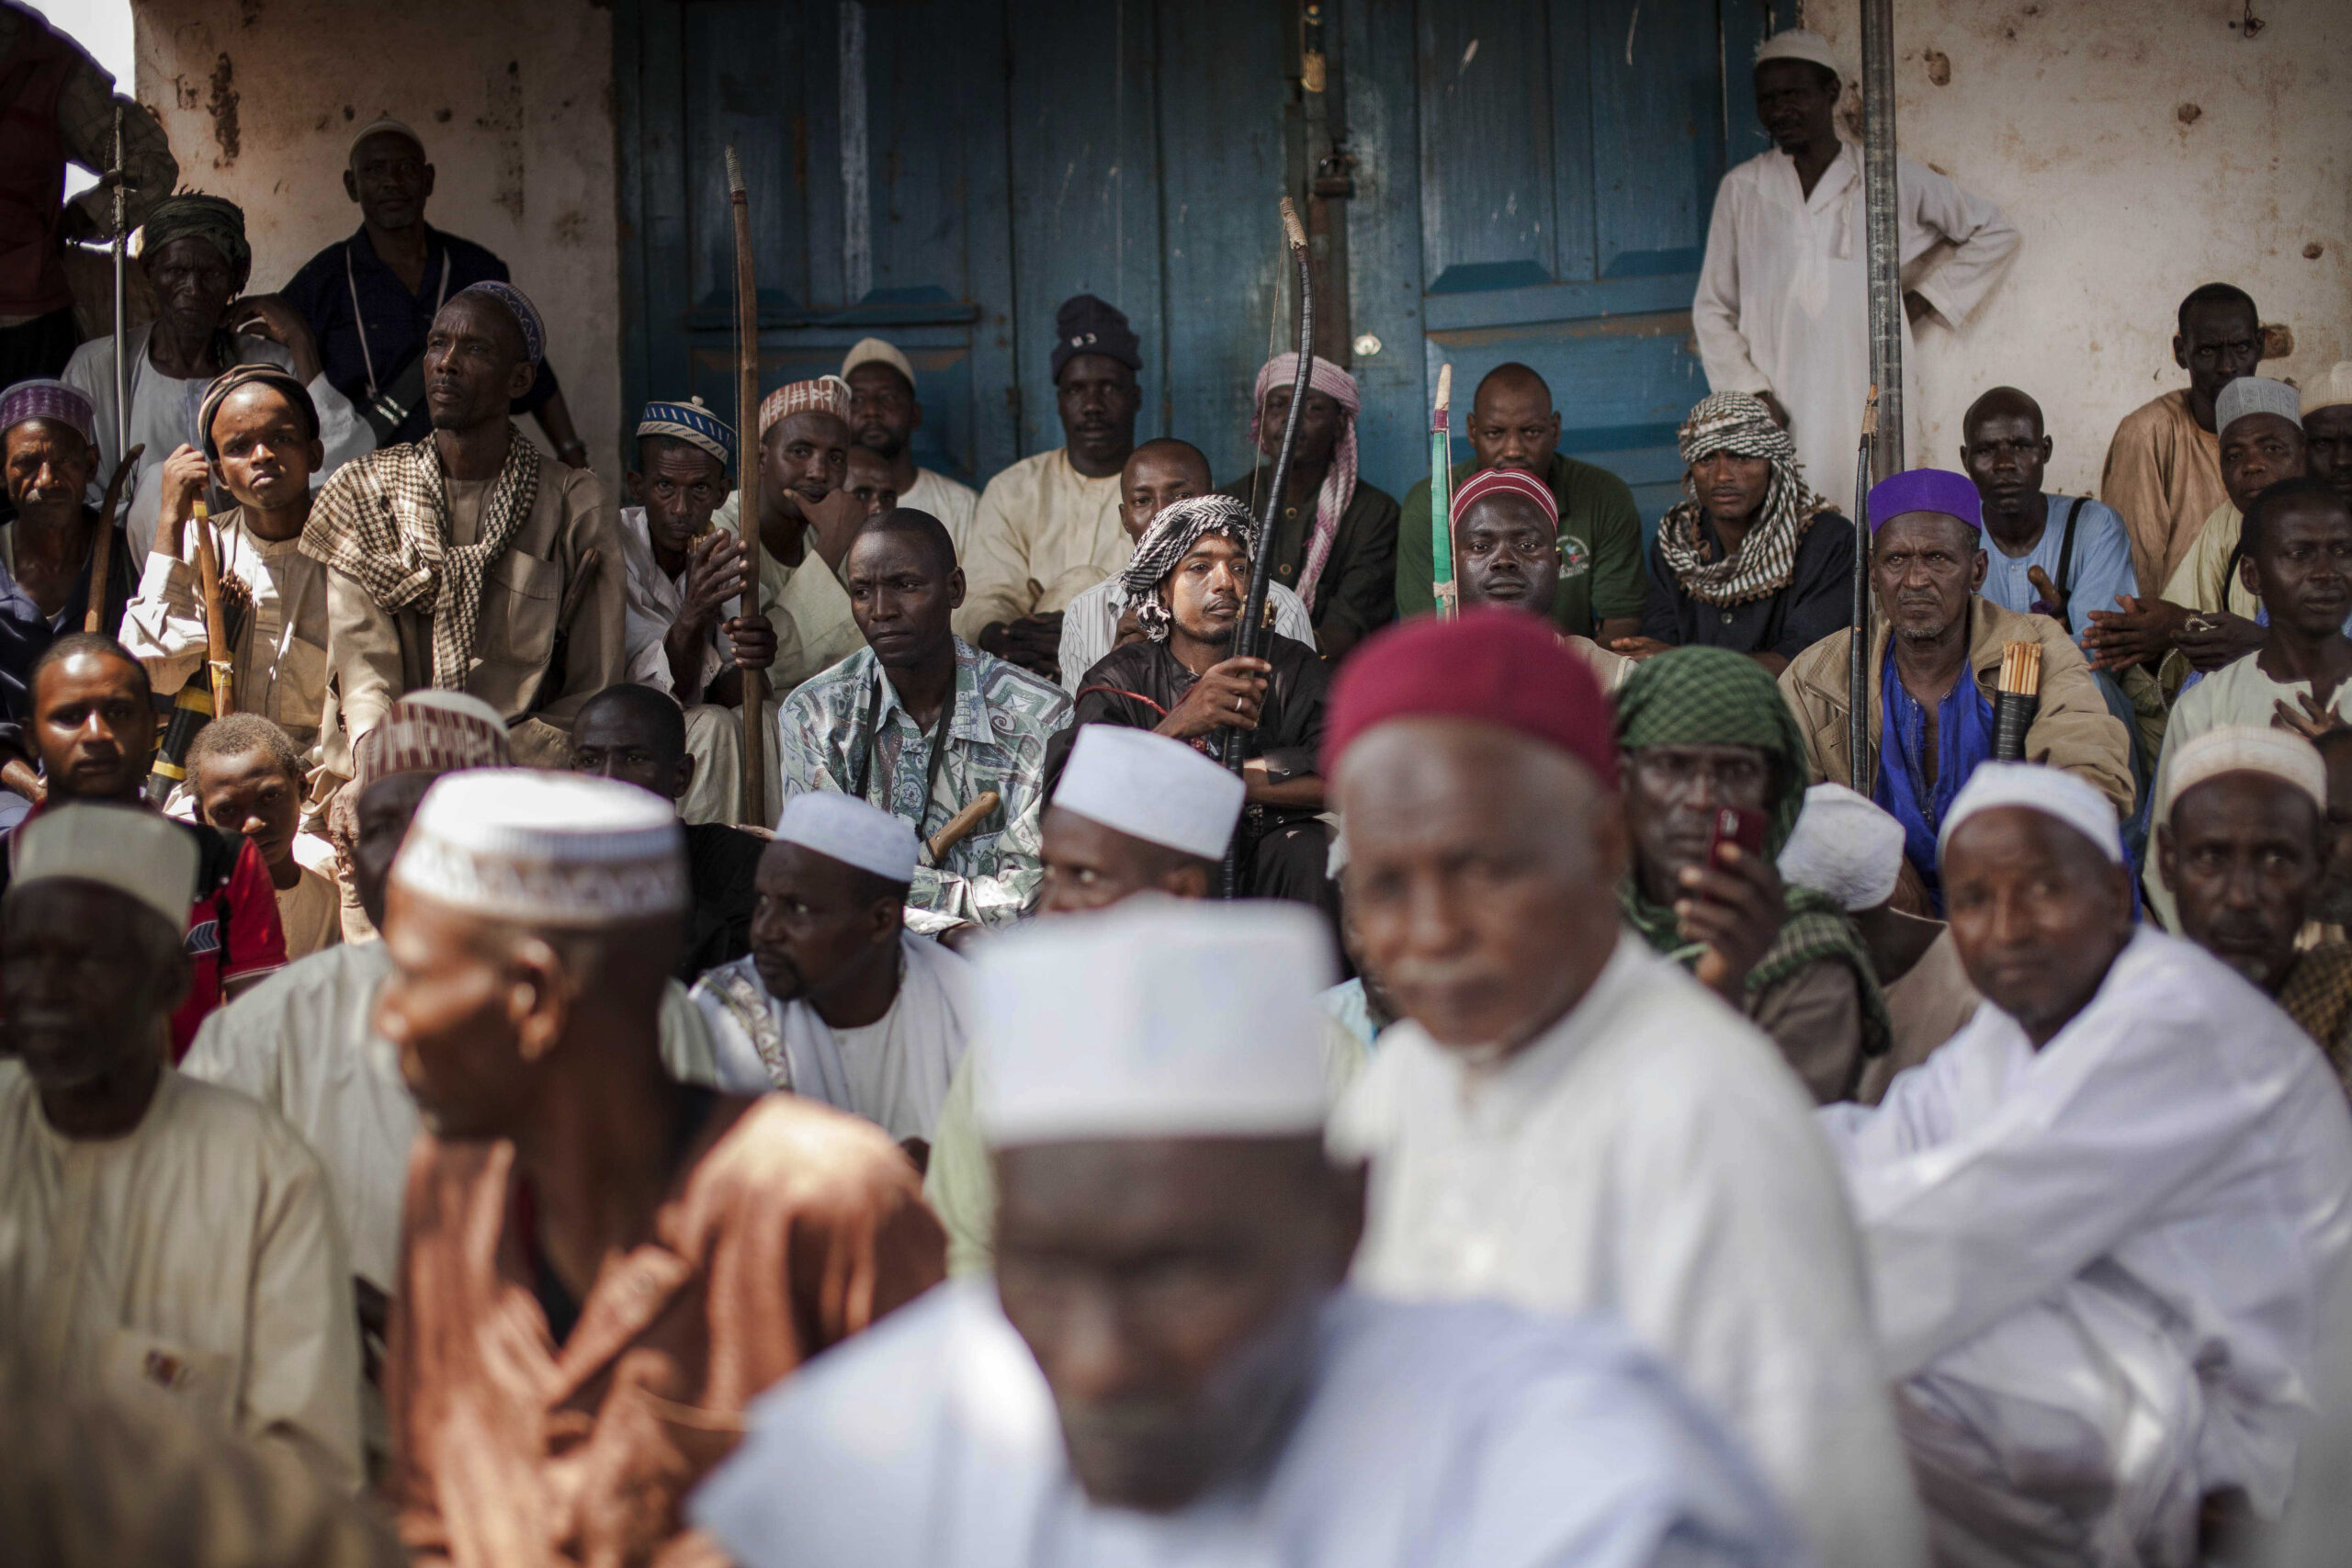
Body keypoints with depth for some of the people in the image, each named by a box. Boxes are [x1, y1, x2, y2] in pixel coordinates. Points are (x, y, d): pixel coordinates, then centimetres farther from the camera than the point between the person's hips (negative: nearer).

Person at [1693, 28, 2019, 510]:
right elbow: (1713, 309, 13)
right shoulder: (1742, 189, 10)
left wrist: (1923, 299, 11)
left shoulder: (1891, 179, 8)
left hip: (1873, 411, 0)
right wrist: (1749, 392, 0)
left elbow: (1994, 232, 20)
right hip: (1779, 414, 0)